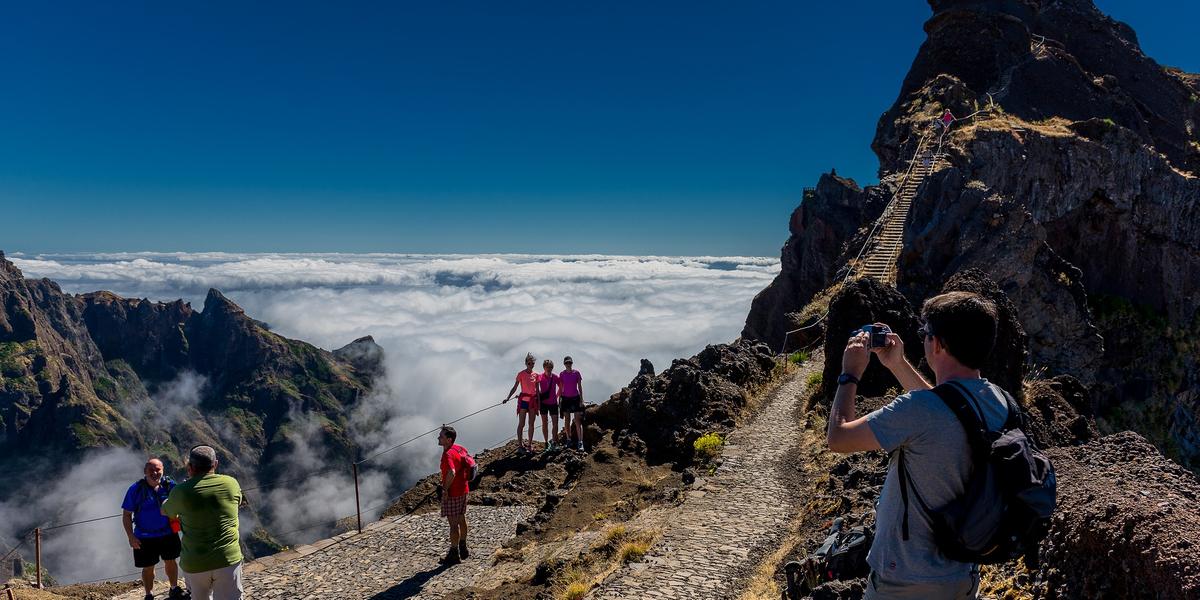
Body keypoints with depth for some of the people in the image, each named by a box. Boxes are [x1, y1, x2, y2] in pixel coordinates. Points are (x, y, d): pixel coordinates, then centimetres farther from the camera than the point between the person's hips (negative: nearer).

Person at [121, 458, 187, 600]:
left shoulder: (169, 485, -8)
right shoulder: (136, 489, -12)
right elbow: (126, 515, -7)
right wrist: (131, 536, -12)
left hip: (168, 534, 2)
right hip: (145, 538, -2)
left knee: (170, 562, 17)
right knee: (148, 568, 12)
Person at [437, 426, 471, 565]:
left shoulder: (448, 454, -24)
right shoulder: (460, 448, 5)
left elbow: (452, 472, -39)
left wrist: (445, 489, -27)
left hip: (452, 492, -10)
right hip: (463, 489, 10)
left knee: (453, 523, 1)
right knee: (461, 519, 20)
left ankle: (454, 554, 10)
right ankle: (463, 549, 34)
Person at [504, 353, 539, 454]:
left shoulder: (536, 375, 7)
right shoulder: (521, 374, -3)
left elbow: (537, 390, 12)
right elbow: (515, 387, -3)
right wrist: (507, 398, -11)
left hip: (533, 400, 4)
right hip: (524, 399, -4)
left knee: (531, 424, 6)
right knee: (521, 424, -3)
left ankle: (530, 445, 13)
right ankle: (520, 445, 0)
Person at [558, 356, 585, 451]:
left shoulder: (576, 373, -2)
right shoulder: (562, 374, 1)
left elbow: (580, 387, 2)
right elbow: (560, 388, 6)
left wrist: (581, 399, -2)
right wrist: (559, 400, 3)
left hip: (575, 398, -1)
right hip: (565, 398, 2)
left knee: (577, 421, -7)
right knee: (567, 420, 7)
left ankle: (580, 442, -10)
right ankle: (569, 440, 17)